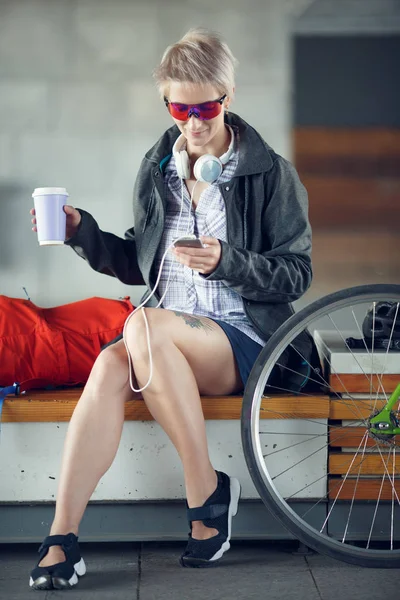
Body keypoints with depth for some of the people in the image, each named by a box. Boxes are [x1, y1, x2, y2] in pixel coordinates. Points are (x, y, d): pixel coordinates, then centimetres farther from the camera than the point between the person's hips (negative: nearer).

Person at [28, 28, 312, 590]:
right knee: (110, 366, -32)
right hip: (167, 341, 4)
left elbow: (297, 273, -1)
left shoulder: (271, 173, 2)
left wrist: (227, 263, -17)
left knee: (144, 326, -36)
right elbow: (137, 264, 22)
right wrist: (83, 233, 6)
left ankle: (208, 490, -22)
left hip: (244, 340, -4)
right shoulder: (156, 170, 16)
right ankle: (62, 539, -35)